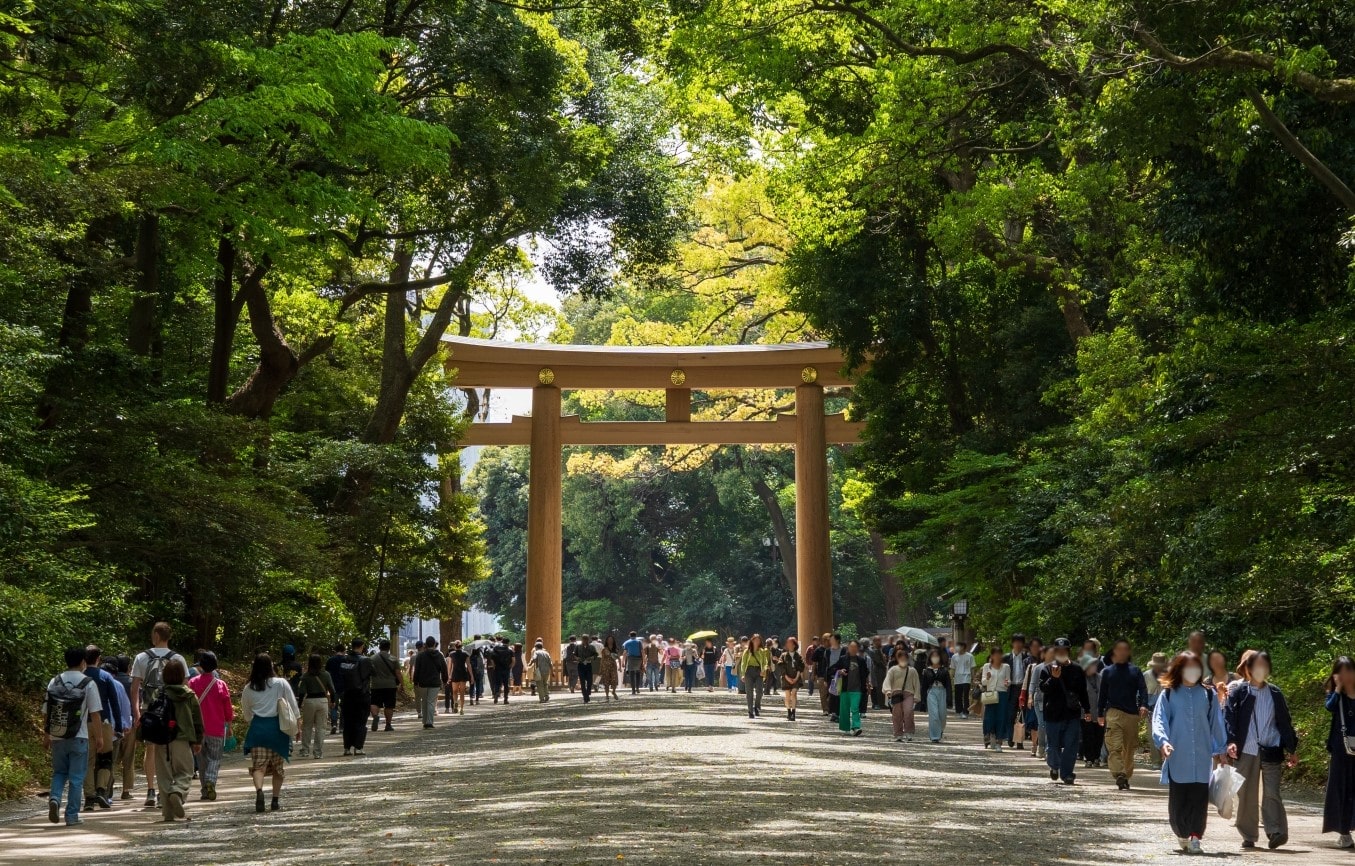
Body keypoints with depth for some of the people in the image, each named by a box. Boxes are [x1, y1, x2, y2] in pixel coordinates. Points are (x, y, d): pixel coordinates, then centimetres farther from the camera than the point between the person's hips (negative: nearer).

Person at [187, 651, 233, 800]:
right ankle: (210, 782, -19)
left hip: (197, 728, 2)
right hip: (217, 729, -2)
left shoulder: (192, 683, -3)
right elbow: (228, 709, 0)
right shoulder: (221, 684, -6)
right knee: (215, 759, 5)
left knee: (202, 759, 13)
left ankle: (205, 790, 13)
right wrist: (229, 726, 13)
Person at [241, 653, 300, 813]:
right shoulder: (281, 684, -2)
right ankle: (275, 800, 11)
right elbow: (294, 707, 0)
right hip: (277, 727, -1)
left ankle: (259, 791, -30)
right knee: (278, 766, 11)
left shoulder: (248, 689, 5)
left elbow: (246, 714, 15)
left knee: (258, 765, -4)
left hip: (257, 728, 1)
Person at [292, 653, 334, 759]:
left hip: (309, 701, -1)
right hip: (322, 701, 1)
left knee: (307, 727, 13)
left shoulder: (305, 676, -5)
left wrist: (299, 705, -1)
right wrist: (332, 701, 17)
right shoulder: (326, 675, -1)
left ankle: (305, 750, 13)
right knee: (320, 727, 5)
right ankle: (318, 753, 3)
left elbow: (302, 693, -7)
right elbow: (332, 690, 2)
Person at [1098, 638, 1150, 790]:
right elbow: (1102, 693, 12)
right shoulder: (1108, 671, 9)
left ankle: (1126, 776, 17)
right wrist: (1100, 714, 11)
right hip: (1113, 713, -1)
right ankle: (1120, 775, -24)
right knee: (1115, 746, -15)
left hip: (1132, 714, 1)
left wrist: (1144, 705, -18)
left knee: (1129, 748, 7)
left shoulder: (1135, 671, 9)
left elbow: (1143, 689, 0)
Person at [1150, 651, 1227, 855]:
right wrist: (1162, 741, -20)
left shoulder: (1208, 695, 9)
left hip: (1202, 758, 1)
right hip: (1177, 758, -1)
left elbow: (1216, 723, 12)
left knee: (1199, 800, -4)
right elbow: (1159, 720, -4)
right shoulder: (1168, 694, 3)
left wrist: (1220, 749, 10)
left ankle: (1195, 838, 0)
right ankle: (1182, 835, 22)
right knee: (1177, 801, 3)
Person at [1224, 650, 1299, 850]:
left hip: (1271, 751, 1)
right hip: (1246, 751, -1)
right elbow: (1228, 718, -4)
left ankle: (1276, 833, -11)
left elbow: (1285, 722, 15)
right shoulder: (1238, 693, 3)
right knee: (1247, 796, 4)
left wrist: (1292, 749, 13)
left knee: (1271, 793, -9)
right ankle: (1248, 836, 13)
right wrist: (1231, 741, -19)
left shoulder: (1275, 694, 11)